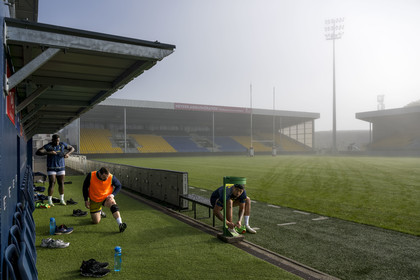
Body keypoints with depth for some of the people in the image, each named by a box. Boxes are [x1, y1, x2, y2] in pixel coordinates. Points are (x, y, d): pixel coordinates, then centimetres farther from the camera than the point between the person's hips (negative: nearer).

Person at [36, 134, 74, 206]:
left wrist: (68, 153, -12)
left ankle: (62, 200, 19)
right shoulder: (48, 146, -12)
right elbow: (37, 152, -21)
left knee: (61, 183, 6)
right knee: (52, 184, -8)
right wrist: (49, 153, -31)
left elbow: (72, 148, 8)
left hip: (61, 168, 3)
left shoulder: (62, 144, -1)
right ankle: (49, 201, 3)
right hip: (51, 168, -3)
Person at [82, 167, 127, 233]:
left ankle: (120, 224, -42)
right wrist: (86, 200, -3)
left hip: (106, 198, -1)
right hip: (94, 200, 1)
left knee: (113, 204, -36)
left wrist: (112, 195, -17)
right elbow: (85, 187, -4)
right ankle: (100, 211, 38)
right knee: (96, 221, 5)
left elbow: (118, 185, -3)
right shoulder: (91, 176, -21)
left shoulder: (111, 177, -21)